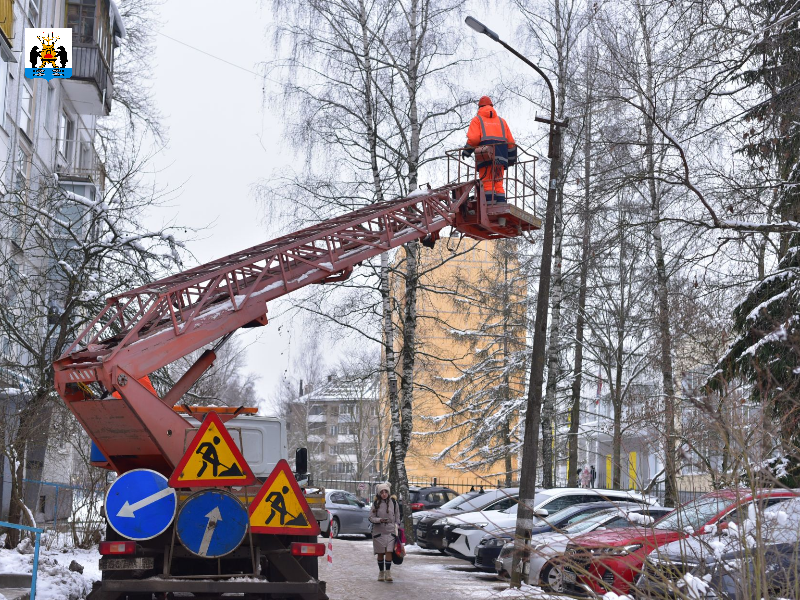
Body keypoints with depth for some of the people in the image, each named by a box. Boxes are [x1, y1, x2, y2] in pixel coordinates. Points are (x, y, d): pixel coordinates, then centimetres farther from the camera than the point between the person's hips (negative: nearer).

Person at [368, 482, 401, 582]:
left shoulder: (394, 503, 3)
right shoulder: (376, 504, 0)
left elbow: (397, 518, 12)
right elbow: (371, 517, -1)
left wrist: (396, 528, 6)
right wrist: (380, 520, -18)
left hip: (390, 531, 0)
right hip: (378, 531, 0)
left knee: (389, 552, -11)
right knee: (380, 553, 6)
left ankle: (388, 573, -9)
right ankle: (381, 573, 17)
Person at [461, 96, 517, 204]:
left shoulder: (477, 119, 9)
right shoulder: (501, 121, 22)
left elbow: (473, 138, -6)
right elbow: (510, 142, 17)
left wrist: (466, 151, 8)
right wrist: (511, 158, 24)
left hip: (485, 157, -4)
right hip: (500, 157, 4)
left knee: (487, 184, -5)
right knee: (498, 184, 5)